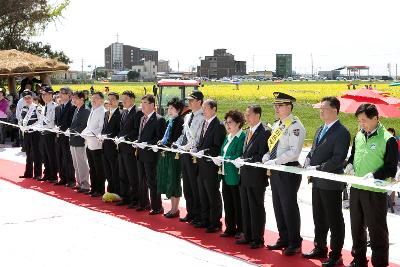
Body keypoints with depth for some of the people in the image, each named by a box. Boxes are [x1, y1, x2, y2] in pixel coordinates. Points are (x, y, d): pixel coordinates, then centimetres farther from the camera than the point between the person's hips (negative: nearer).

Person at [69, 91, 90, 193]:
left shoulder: (86, 111, -14)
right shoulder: (76, 110, 14)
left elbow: (85, 127, -17)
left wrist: (74, 131, -15)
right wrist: (70, 131, 6)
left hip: (80, 142, -9)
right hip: (73, 141, 9)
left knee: (82, 164, -4)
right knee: (76, 164, 14)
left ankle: (85, 185, 3)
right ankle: (79, 183, 24)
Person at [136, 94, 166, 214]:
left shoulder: (159, 120, -11)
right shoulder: (142, 119, 15)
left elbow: (161, 138, -14)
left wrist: (147, 144, -20)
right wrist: (138, 143, 4)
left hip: (151, 155, -8)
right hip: (141, 154, 8)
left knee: (152, 182, -3)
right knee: (142, 181, 15)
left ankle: (157, 207, 5)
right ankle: (144, 203, 27)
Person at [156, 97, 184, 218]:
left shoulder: (180, 122, -13)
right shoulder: (170, 121, 14)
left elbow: (177, 140, -17)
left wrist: (165, 145, -15)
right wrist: (162, 142, 1)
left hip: (174, 155, -9)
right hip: (166, 154, 9)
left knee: (174, 181, -1)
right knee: (167, 181, 12)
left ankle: (175, 209, 9)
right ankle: (173, 207, 21)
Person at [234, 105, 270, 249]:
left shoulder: (264, 133, -13)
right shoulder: (249, 131, 14)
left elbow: (262, 156, -18)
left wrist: (246, 161, -20)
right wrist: (241, 160, 1)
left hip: (256, 177, -8)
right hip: (245, 176, 9)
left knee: (256, 208, 1)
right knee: (245, 208, 14)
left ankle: (258, 239, 10)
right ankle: (247, 236, 25)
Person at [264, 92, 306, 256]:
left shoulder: (295, 126, -14)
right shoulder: (276, 125, 13)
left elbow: (294, 151, -21)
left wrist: (275, 161, -22)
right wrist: (267, 157, 1)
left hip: (289, 171, -9)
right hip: (275, 171, 9)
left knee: (289, 207, -1)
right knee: (278, 206, 15)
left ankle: (295, 243, 12)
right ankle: (283, 239, 28)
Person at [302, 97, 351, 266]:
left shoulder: (341, 132, -13)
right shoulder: (321, 130, 13)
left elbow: (338, 159, -20)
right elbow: (313, 151, 18)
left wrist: (318, 168, -21)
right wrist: (308, 165, -1)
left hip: (331, 183, -8)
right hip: (317, 182, 8)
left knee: (334, 221, 2)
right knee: (319, 219, 18)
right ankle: (320, 249, 31)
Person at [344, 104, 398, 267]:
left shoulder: (388, 140, -12)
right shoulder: (359, 136, 8)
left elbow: (391, 169, -11)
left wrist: (373, 176, -22)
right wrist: (349, 165, 1)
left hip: (375, 192, -7)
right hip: (356, 189, 7)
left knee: (377, 231, 3)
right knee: (357, 229, 17)